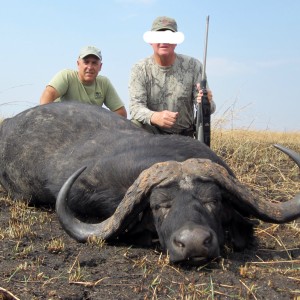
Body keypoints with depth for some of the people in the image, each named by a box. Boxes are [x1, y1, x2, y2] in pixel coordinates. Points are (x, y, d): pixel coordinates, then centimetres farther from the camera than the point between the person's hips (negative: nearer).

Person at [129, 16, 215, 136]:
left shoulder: (193, 66, -6)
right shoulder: (140, 69, -7)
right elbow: (135, 106, -18)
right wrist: (154, 117, -41)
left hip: (185, 135, 1)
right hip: (151, 133, -1)